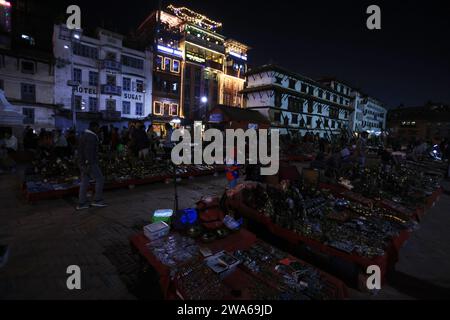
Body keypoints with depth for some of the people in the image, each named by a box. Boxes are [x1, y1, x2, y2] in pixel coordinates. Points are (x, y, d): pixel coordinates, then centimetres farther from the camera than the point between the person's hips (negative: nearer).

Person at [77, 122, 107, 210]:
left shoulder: (84, 135, 17)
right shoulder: (91, 137, -15)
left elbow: (81, 150, 20)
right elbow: (89, 151, -23)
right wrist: (89, 165, -25)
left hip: (83, 163, 10)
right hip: (90, 163, -10)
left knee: (84, 182, 9)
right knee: (100, 179, 1)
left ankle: (81, 204, 11)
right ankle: (97, 200, 5)